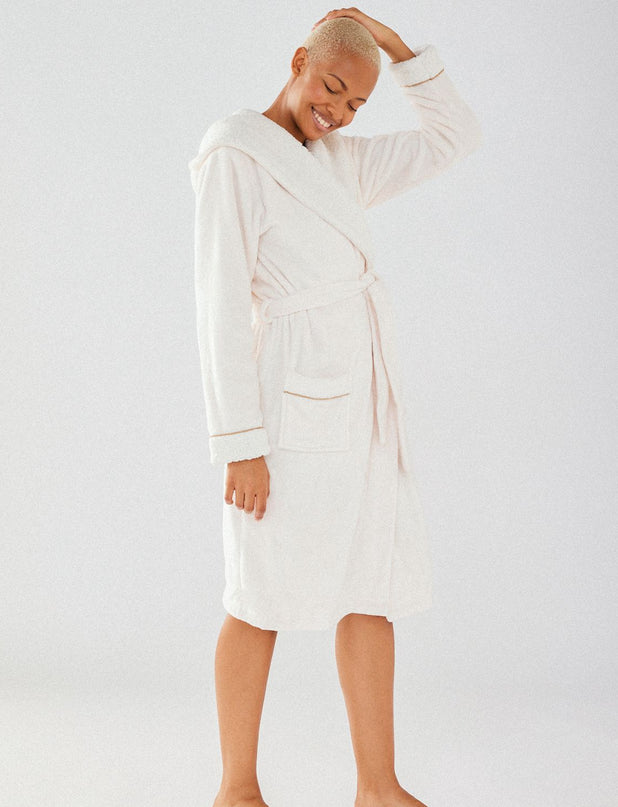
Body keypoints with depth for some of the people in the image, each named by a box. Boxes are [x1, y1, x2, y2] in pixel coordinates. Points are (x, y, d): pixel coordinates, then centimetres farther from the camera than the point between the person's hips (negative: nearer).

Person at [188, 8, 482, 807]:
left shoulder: (342, 163, 16)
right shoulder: (234, 156, -9)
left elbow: (455, 135, 20)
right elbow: (221, 304, -14)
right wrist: (239, 445, -17)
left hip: (361, 403, 8)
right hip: (291, 403, -8)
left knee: (376, 590, 7)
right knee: (267, 600, 1)